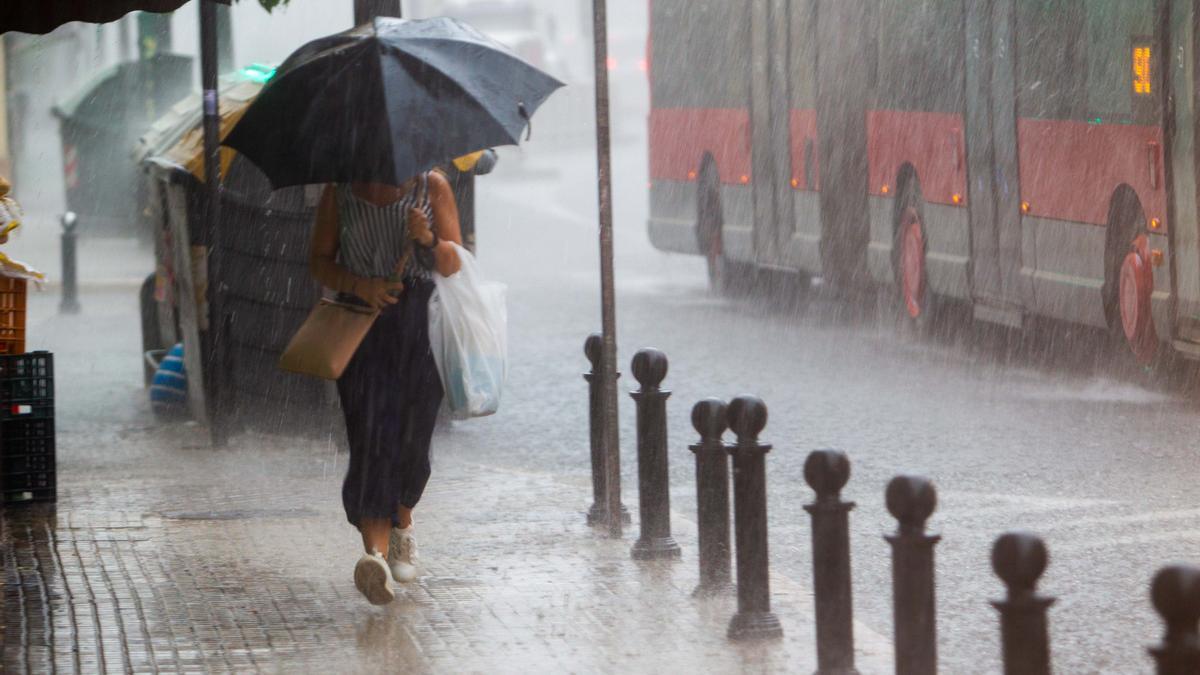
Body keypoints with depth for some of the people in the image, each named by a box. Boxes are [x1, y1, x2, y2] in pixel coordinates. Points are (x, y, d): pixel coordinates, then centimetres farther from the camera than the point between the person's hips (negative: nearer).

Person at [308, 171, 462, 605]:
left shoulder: (432, 187, 6)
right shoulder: (339, 192, 7)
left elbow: (453, 265, 2)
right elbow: (319, 261, 7)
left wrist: (429, 239, -20)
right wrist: (359, 285, -11)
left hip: (420, 325, 1)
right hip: (360, 322, -1)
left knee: (412, 436, 5)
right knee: (370, 432, -16)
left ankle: (402, 526, 36)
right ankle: (375, 552, -29)